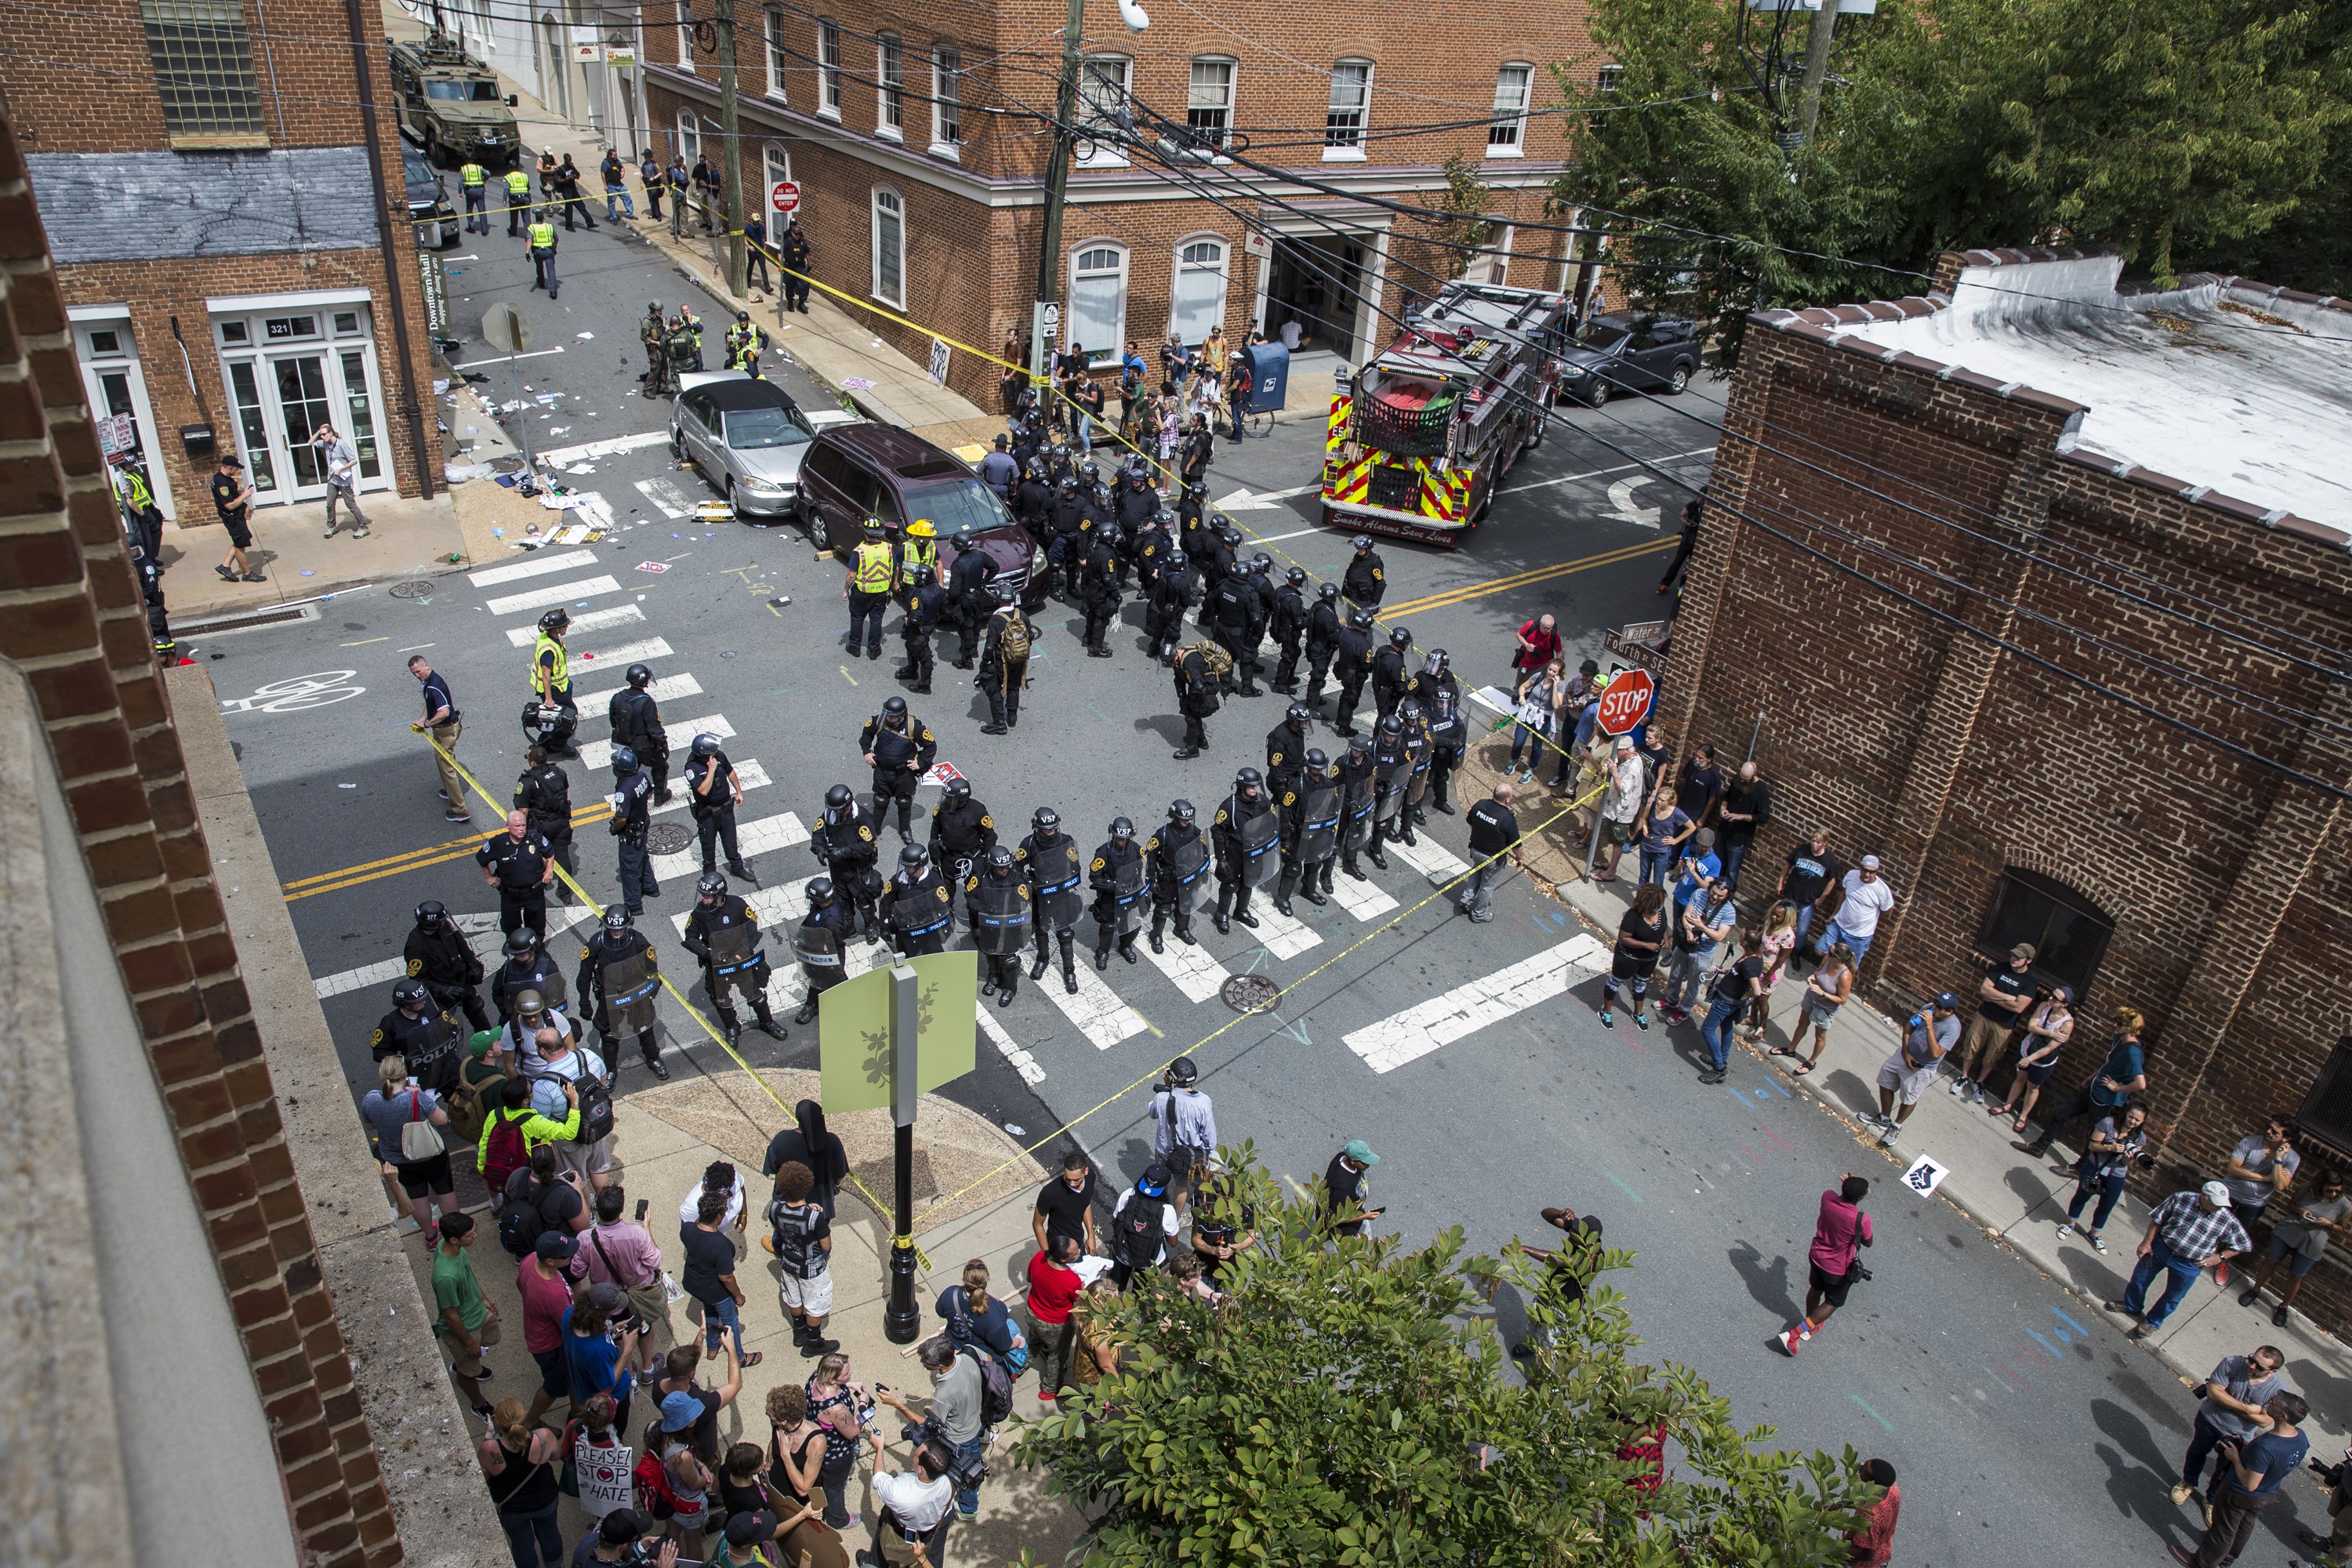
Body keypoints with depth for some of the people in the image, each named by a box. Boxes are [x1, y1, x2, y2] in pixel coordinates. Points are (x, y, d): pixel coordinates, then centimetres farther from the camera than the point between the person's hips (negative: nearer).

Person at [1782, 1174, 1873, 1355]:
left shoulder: (1827, 1198, -21)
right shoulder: (1862, 1219, -34)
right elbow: (1868, 1242, -11)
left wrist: (1848, 1185, -5)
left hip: (1816, 1256, 5)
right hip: (1838, 1268, -5)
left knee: (1815, 1289, 30)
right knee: (1833, 1303, 18)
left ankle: (1812, 1324, 54)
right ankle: (1795, 1334, 10)